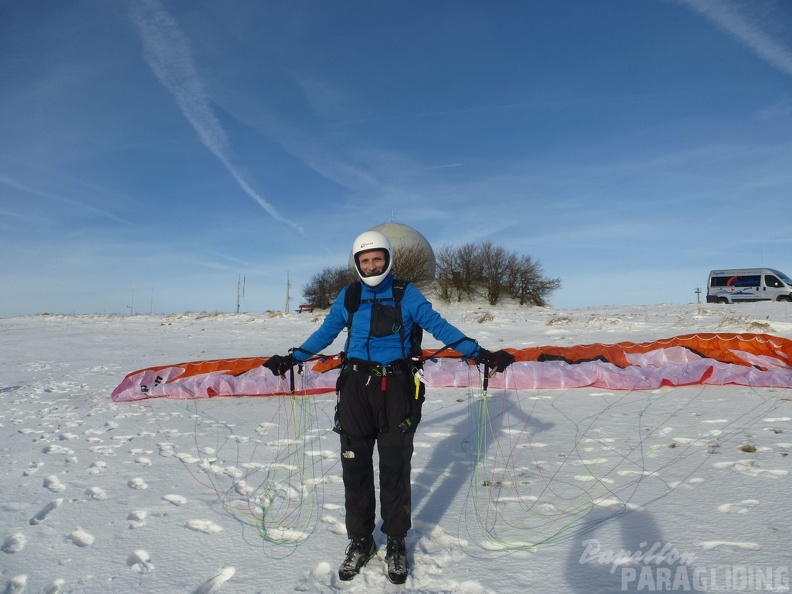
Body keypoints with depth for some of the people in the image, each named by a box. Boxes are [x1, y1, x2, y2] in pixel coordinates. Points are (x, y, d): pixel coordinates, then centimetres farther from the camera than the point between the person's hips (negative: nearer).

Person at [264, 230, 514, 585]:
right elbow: (325, 333, 15)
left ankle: (396, 543, 24)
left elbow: (439, 327, -2)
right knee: (355, 467, 8)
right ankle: (360, 541, 27)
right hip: (356, 386, 2)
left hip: (396, 387, -2)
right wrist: (292, 359, 11)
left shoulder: (406, 294, -1)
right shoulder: (348, 296, 7)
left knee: (395, 468, 4)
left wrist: (479, 354, -10)